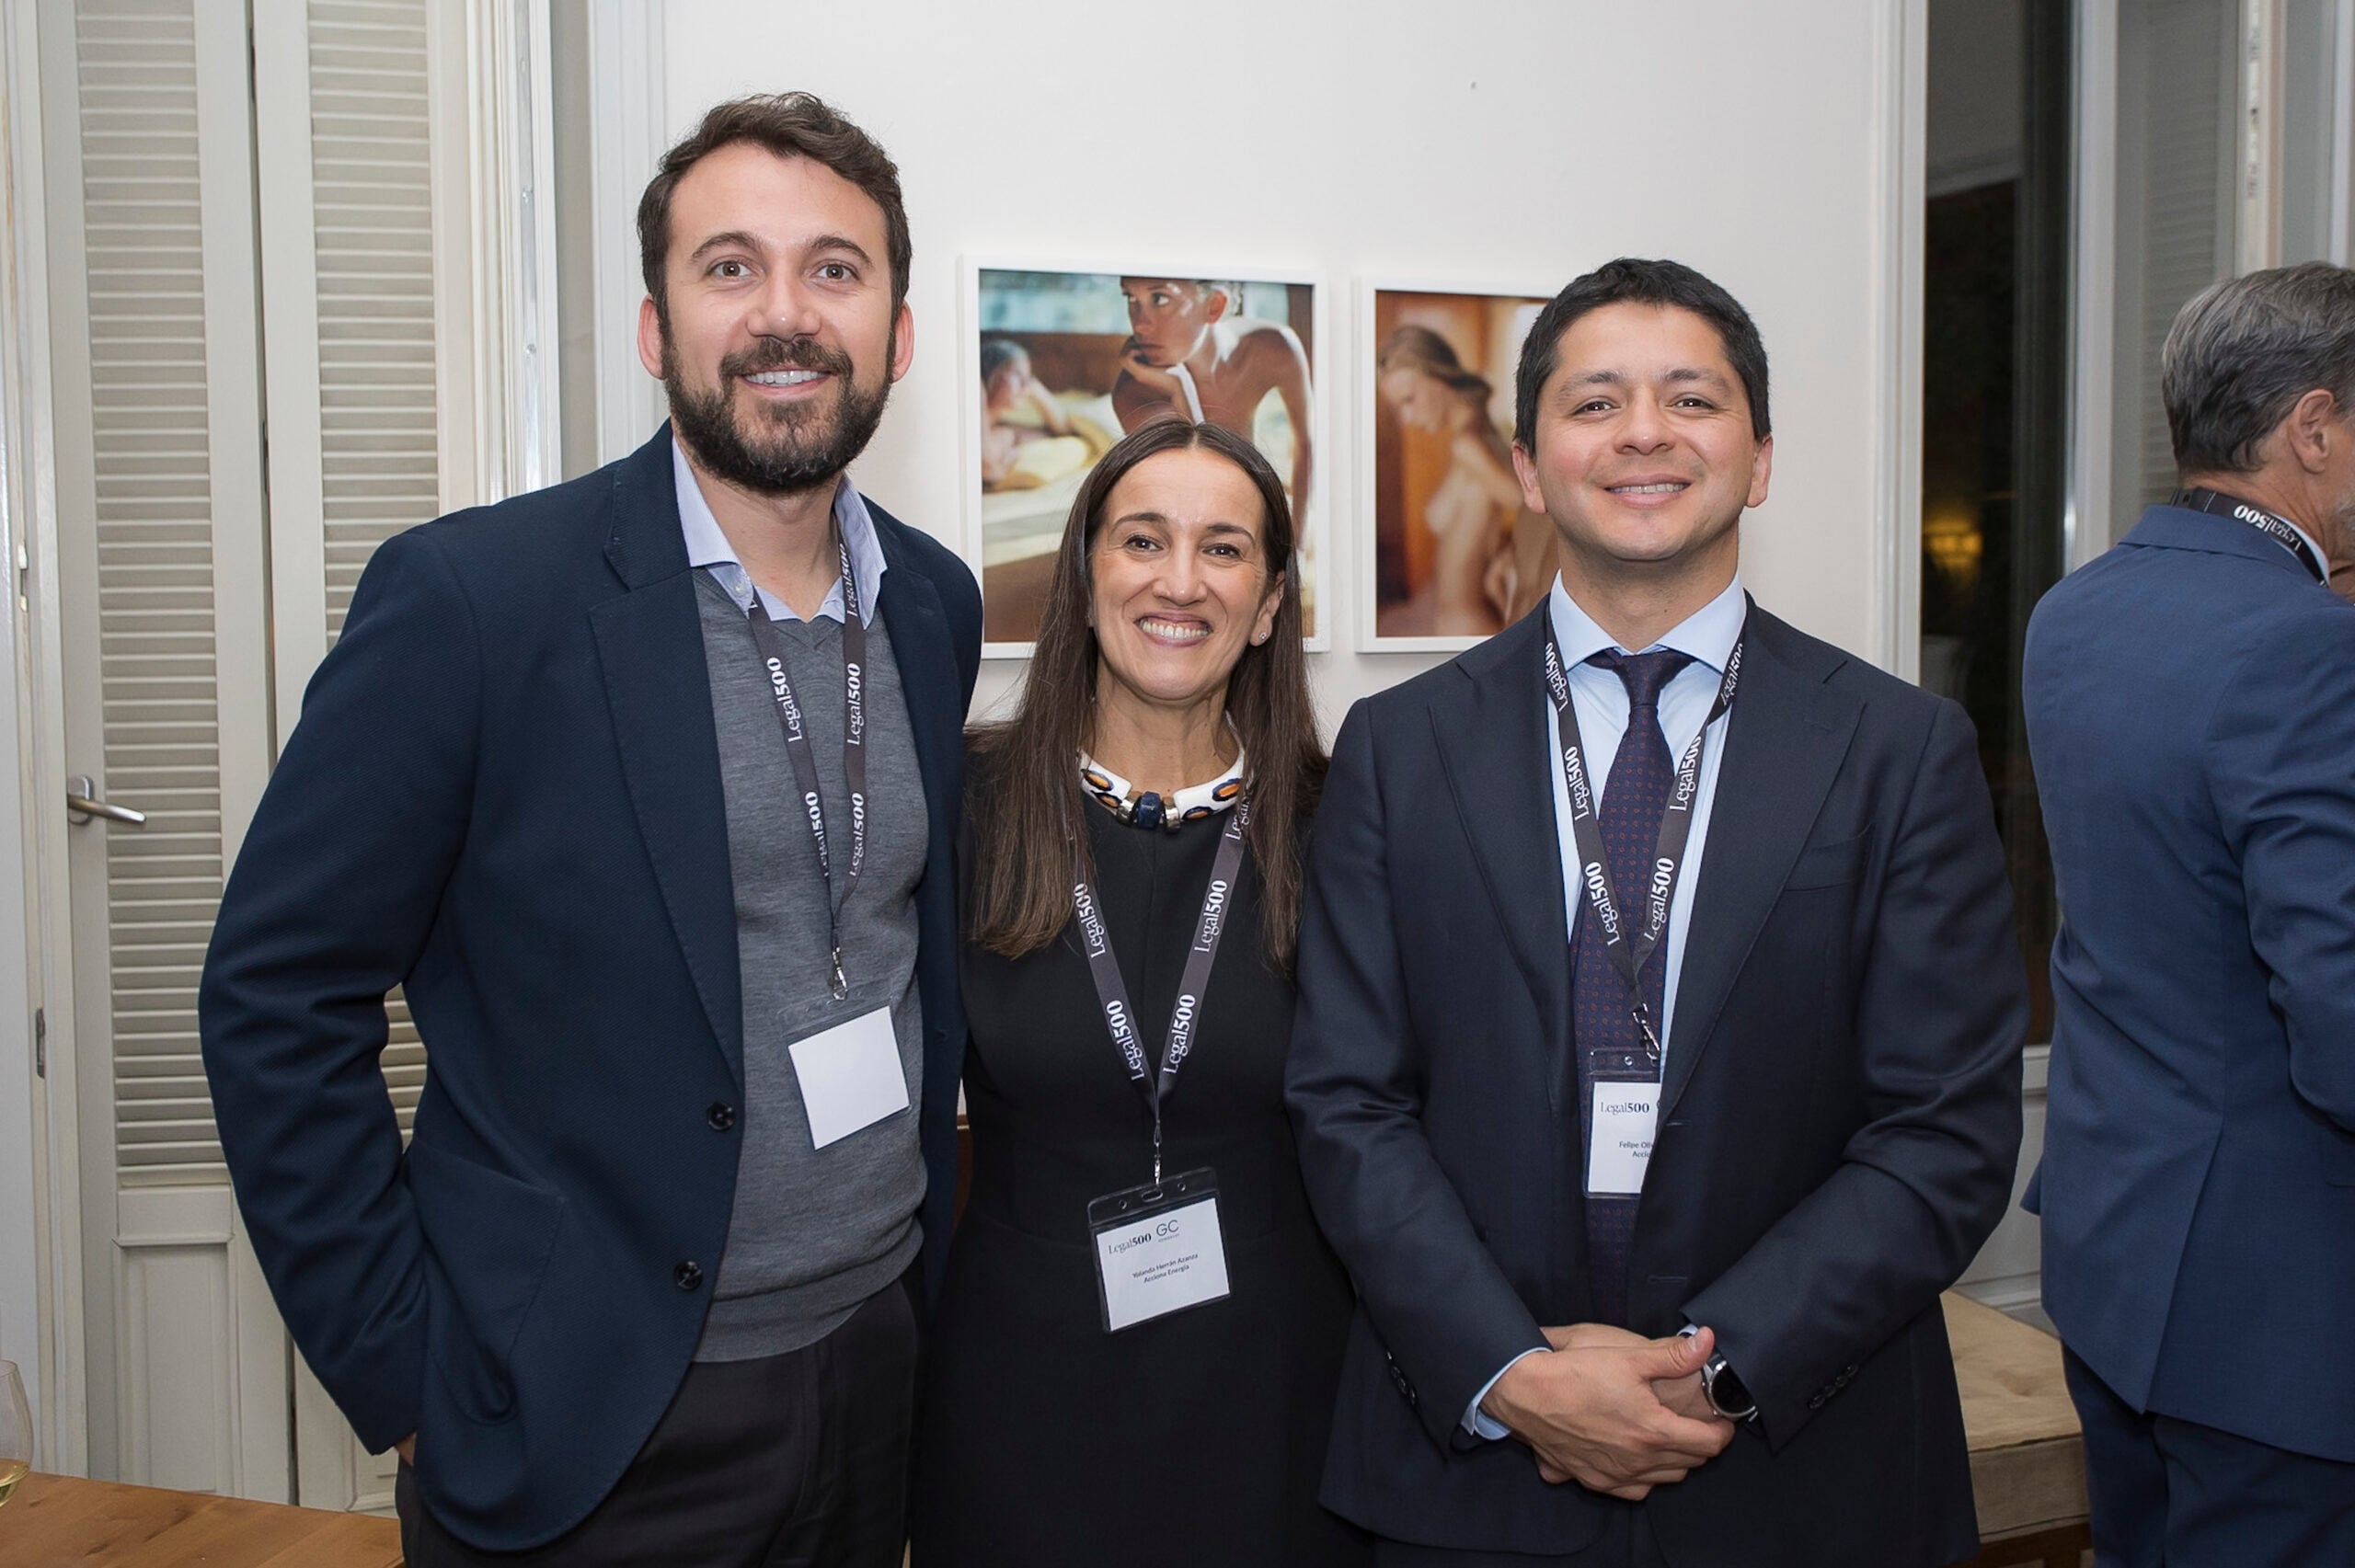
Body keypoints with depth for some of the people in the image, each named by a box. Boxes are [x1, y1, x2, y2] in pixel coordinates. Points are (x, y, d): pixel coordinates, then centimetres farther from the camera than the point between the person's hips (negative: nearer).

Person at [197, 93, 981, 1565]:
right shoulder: (469, 597, -14)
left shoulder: (938, 603, 2)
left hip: (883, 1371, 5)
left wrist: (932, 1225, 10)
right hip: (585, 1430, -4)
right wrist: (405, 1378, -10)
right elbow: (277, 1000, -10)